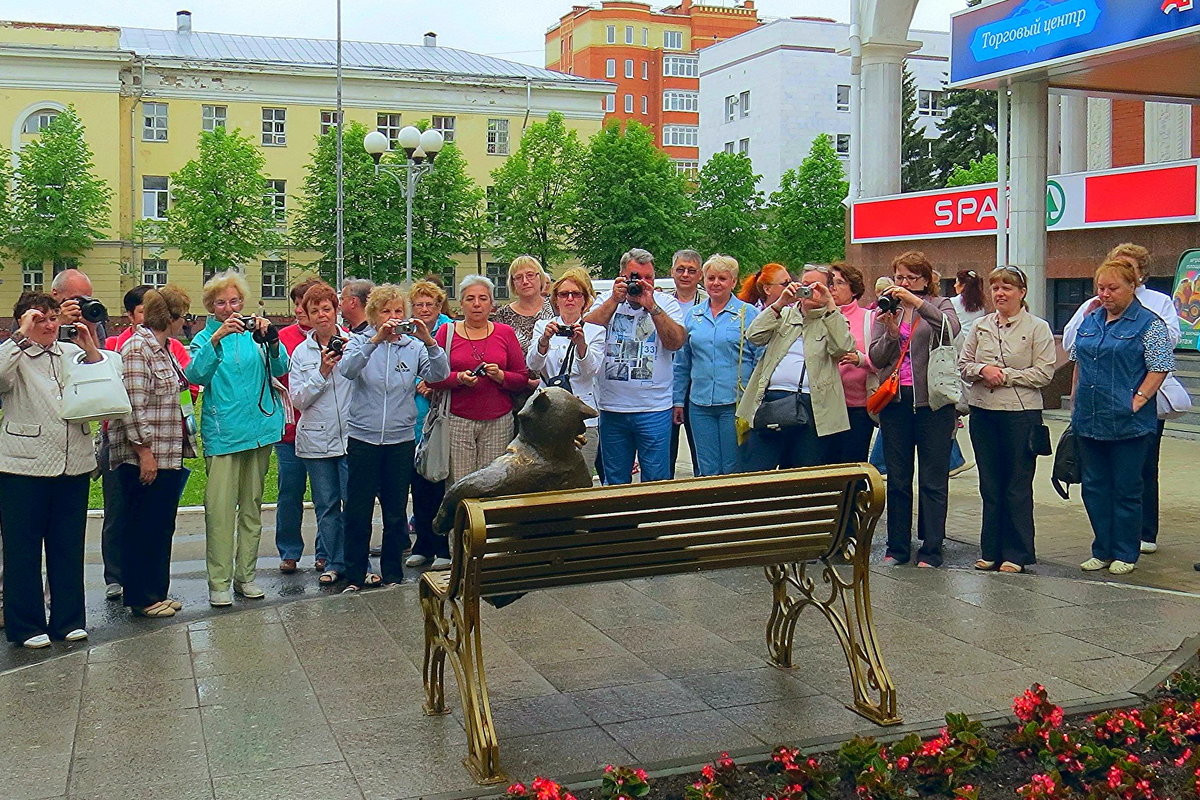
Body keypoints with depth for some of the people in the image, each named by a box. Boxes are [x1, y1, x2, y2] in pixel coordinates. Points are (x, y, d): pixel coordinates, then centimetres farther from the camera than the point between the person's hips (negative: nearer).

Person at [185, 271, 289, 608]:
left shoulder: (254, 332, 8)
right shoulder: (205, 337, 2)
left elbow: (279, 368, -3)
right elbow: (195, 374, -16)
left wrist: (271, 339, -22)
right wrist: (217, 337, -27)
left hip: (259, 427, 3)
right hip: (222, 432, -3)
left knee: (252, 504, 10)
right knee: (220, 507, -8)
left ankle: (246, 575, 19)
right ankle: (219, 582, -1)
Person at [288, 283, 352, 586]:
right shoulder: (300, 352, 8)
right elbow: (299, 399, 2)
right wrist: (322, 372, -10)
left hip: (351, 436, -2)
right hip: (316, 440, 2)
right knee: (326, 504, 9)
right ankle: (332, 562, 20)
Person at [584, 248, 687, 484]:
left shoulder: (666, 303, 4)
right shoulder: (606, 301, 7)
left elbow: (676, 342, -11)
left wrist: (651, 306, -19)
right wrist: (615, 300, -15)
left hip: (654, 409, -1)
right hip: (611, 407, 2)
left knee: (657, 481, 3)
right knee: (615, 483, 12)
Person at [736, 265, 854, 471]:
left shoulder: (833, 321, 14)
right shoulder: (784, 315, 19)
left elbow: (843, 348, -7)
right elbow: (754, 337, 3)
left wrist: (830, 306, -8)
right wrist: (780, 303, -4)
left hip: (811, 405, -1)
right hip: (770, 400, 1)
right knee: (753, 472, -3)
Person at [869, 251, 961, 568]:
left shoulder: (939, 305, 4)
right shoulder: (885, 310, 11)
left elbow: (951, 329, -19)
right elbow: (876, 358, 3)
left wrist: (915, 302, -25)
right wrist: (891, 332, -14)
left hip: (932, 401, -3)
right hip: (895, 400, 3)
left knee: (933, 480, 2)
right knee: (897, 479, 8)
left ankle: (931, 550, 8)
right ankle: (897, 547, 17)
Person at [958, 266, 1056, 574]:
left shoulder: (1037, 328, -2)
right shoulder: (980, 326, 10)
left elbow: (1044, 373, -8)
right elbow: (963, 364, 11)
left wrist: (1006, 375, -13)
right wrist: (982, 370, -9)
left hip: (1021, 413, -4)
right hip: (982, 411, 4)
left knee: (1018, 487, 2)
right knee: (989, 485, 10)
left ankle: (1017, 554, 11)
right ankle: (991, 551, 19)